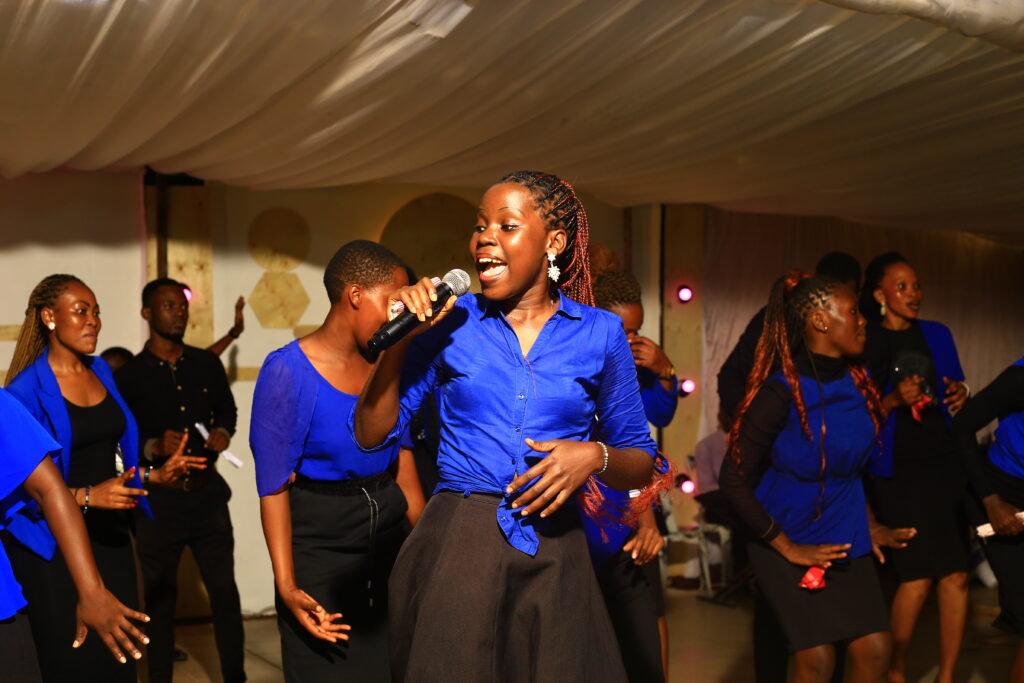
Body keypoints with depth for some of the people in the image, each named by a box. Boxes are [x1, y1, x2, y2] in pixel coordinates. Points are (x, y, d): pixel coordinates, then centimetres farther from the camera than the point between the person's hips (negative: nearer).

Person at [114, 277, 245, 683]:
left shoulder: (207, 364, 6)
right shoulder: (131, 375, -3)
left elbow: (228, 409, 18)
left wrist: (223, 433, -3)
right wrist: (154, 447, -21)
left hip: (208, 493, 2)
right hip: (159, 500, -2)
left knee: (225, 590, 4)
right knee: (160, 596, 8)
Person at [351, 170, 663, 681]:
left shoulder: (600, 333, 2)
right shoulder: (449, 322, 2)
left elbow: (642, 464, 8)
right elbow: (371, 435, 2)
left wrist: (595, 456, -14)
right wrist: (399, 337, -8)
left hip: (552, 557, 0)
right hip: (455, 545, 0)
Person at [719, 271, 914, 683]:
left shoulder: (856, 379, -1)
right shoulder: (781, 393, -21)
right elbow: (733, 480, -20)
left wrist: (867, 525, 12)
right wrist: (787, 548, -16)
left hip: (845, 539, 6)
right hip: (790, 540, -6)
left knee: (874, 650, -1)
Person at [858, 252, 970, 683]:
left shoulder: (937, 335, 11)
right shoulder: (863, 343, -2)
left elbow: (957, 392, 19)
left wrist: (961, 396, -3)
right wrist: (893, 400, -19)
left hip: (947, 464, 4)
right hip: (897, 471, -4)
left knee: (957, 574, 0)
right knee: (917, 577, -7)